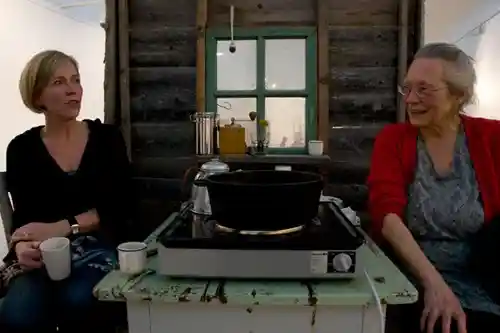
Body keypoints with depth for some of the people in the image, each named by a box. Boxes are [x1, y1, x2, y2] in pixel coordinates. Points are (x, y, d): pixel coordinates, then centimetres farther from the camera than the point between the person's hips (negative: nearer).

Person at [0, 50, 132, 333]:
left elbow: (119, 206, -3)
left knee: (77, 301, -30)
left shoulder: (107, 137, 5)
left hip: (100, 248, 0)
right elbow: (23, 217, 1)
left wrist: (60, 228, -16)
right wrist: (23, 245, -23)